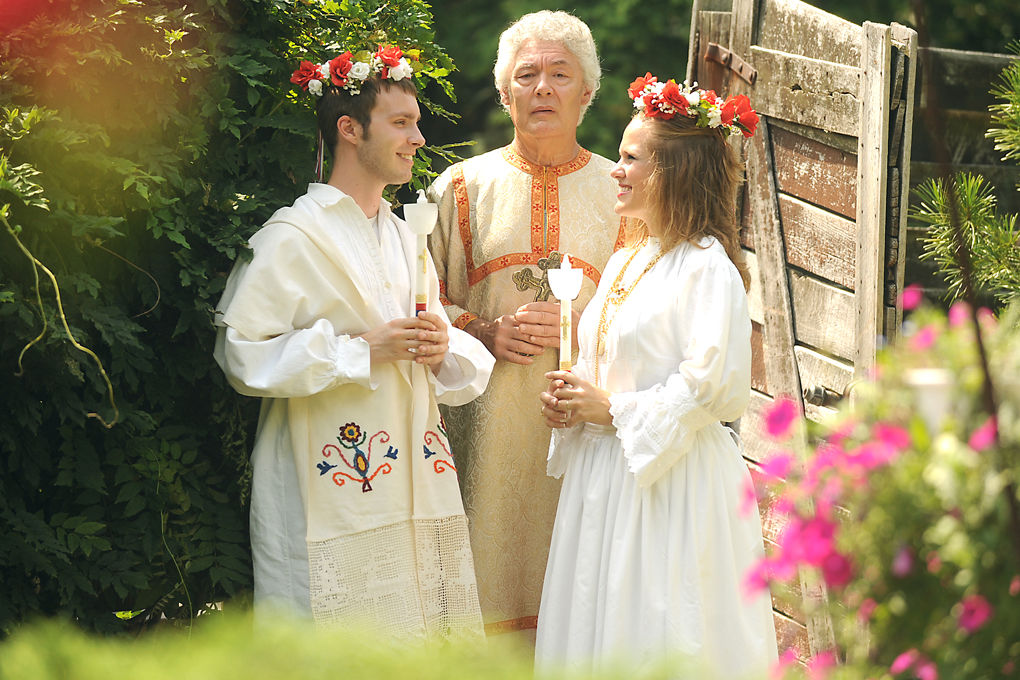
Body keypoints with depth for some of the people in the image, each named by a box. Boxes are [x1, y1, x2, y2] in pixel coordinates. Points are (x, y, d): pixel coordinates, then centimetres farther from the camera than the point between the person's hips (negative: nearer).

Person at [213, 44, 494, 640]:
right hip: (333, 496, -7)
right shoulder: (295, 235, -6)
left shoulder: (405, 238, 18)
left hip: (418, 489, 7)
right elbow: (243, 354, -14)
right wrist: (359, 349, -15)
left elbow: (469, 364, 21)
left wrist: (442, 349, -2)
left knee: (423, 637, 4)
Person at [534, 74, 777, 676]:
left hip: (673, 484, -9)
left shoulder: (706, 267, -13)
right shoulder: (625, 262, 14)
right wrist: (572, 404, 3)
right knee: (598, 626, 10)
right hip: (603, 478, 9)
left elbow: (714, 389, -20)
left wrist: (611, 410, -14)